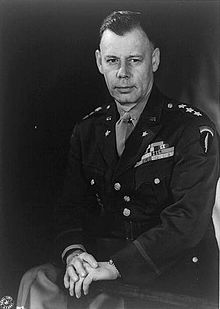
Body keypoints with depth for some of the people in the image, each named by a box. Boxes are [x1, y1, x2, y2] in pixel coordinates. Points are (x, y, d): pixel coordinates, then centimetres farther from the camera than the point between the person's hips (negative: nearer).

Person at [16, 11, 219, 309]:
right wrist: (73, 252, -15)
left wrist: (114, 266, -24)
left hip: (176, 282, -3)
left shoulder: (193, 129, -8)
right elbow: (73, 205, 7)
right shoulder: (87, 130, 9)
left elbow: (188, 220, -17)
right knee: (36, 282, -20)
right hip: (100, 264, 4)